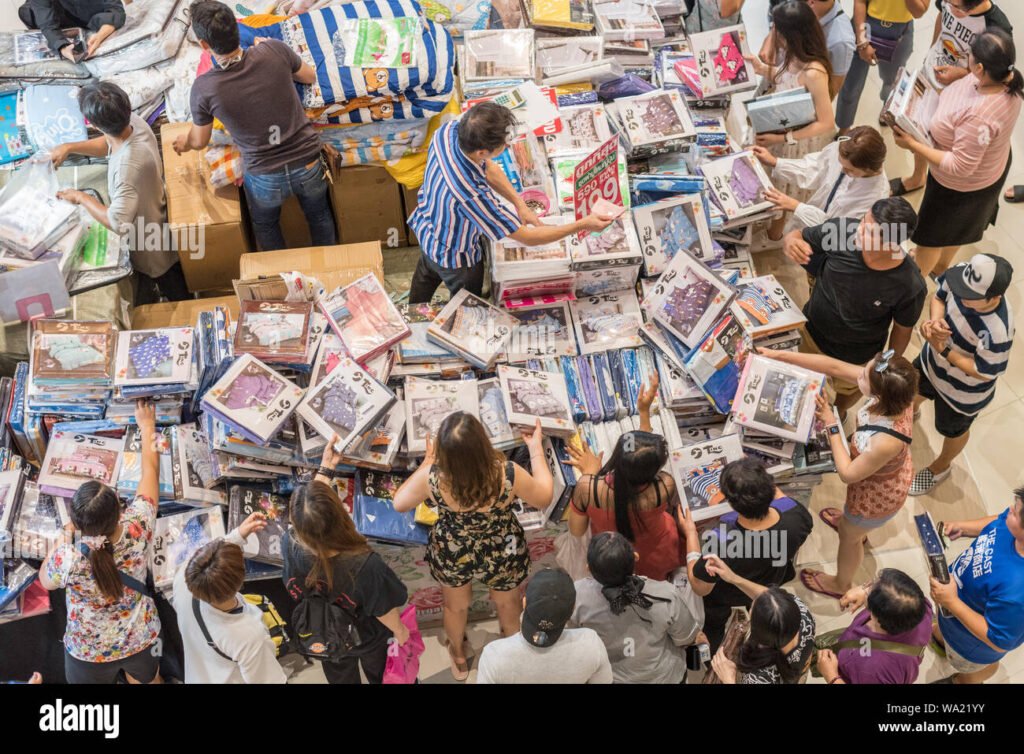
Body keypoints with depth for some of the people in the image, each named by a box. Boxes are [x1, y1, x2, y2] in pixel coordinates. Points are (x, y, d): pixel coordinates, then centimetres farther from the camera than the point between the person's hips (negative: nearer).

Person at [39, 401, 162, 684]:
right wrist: (147, 426, 0)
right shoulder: (137, 529, -31)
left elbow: (45, 581, -9)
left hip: (90, 652, -1)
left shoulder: (67, 558, -36)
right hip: (141, 639, 1)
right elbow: (150, 471, -13)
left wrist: (65, 535, -6)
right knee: (147, 680, 32)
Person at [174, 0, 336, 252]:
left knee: (265, 226, 30)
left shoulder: (204, 88, -17)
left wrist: (184, 142, 25)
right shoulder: (274, 50, -17)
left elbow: (200, 141, 1)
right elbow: (310, 76, 6)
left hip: (265, 177, -1)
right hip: (308, 164, 2)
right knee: (319, 216, 30)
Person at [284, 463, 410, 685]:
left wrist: (326, 468, -5)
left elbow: (307, 519, -12)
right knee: (378, 673, 33)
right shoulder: (365, 565, -45)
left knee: (340, 678, 35)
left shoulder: (290, 545, -36)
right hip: (366, 639, -3)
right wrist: (400, 631, -3)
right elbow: (384, 609, -25)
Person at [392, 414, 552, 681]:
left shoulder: (431, 477, -33)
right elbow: (544, 499, -13)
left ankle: (459, 657, 62)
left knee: (456, 606, 34)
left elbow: (399, 504, -10)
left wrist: (427, 461, -2)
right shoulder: (508, 474, -36)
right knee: (508, 603, 33)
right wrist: (536, 448, -5)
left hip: (451, 555, 1)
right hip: (503, 555, 0)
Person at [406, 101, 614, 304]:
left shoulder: (449, 130, -29)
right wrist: (584, 225, -31)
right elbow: (527, 238, -36)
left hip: (426, 225, 7)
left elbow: (487, 167, -7)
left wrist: (520, 203, -13)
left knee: (427, 274, 37)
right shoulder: (472, 195, -48)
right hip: (454, 257, -7)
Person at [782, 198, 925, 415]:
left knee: (847, 388, 32)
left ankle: (838, 413, 67)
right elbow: (798, 236, -14)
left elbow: (903, 329, -16)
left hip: (854, 357, -2)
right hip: (810, 330, 2)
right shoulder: (842, 230, -31)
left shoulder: (910, 286, -35)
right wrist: (791, 243, -39)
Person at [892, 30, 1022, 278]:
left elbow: (960, 166, -34)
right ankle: (941, 264, 63)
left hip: (963, 185, -8)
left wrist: (913, 145, -33)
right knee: (954, 226, 35)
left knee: (931, 233, 22)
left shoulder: (979, 117, -46)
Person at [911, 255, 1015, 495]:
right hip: (932, 361, 5)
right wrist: (935, 320, -29)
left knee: (952, 430, 27)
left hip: (963, 392, -5)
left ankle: (941, 467, 59)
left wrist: (943, 351, -32)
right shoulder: (963, 274, -30)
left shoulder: (997, 331, -45)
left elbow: (985, 373, -29)